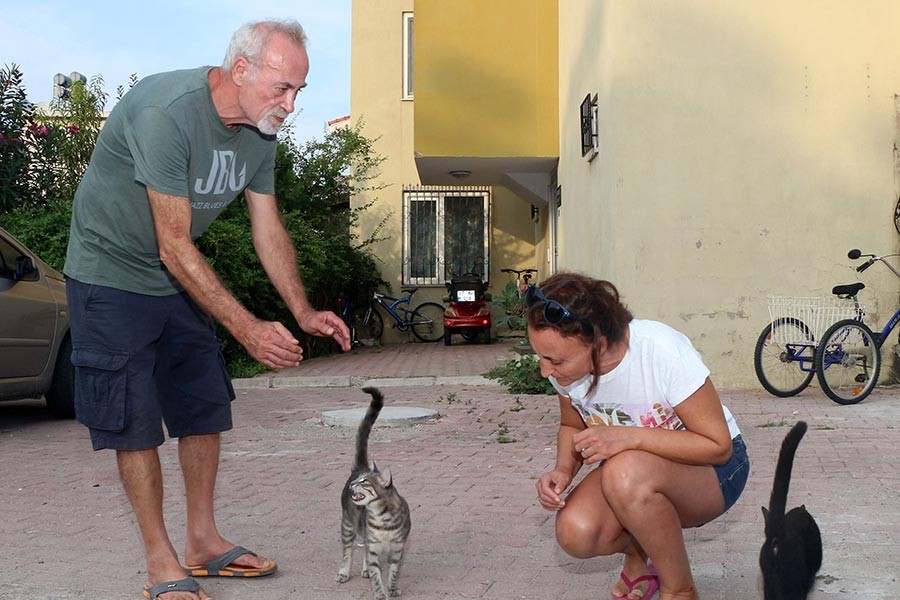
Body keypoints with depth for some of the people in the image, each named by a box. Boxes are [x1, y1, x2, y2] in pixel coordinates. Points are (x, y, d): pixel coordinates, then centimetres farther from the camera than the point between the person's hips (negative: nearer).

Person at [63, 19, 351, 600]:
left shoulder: (258, 129, -5)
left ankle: (203, 542, 22)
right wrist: (248, 327, -31)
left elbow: (269, 230, 3)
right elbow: (175, 247, -29)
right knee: (136, 422, -6)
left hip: (178, 281, 8)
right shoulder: (166, 112, -30)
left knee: (205, 407, 9)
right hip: (112, 275, -8)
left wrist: (304, 312, -8)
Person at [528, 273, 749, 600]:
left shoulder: (663, 351, -30)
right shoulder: (566, 363, -13)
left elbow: (718, 445, -23)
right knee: (575, 532, -27)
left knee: (627, 473, -37)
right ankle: (638, 552, 9)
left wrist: (629, 437, -35)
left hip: (714, 467, -4)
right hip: (634, 470, 5)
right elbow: (572, 427, 6)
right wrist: (563, 470, -16)